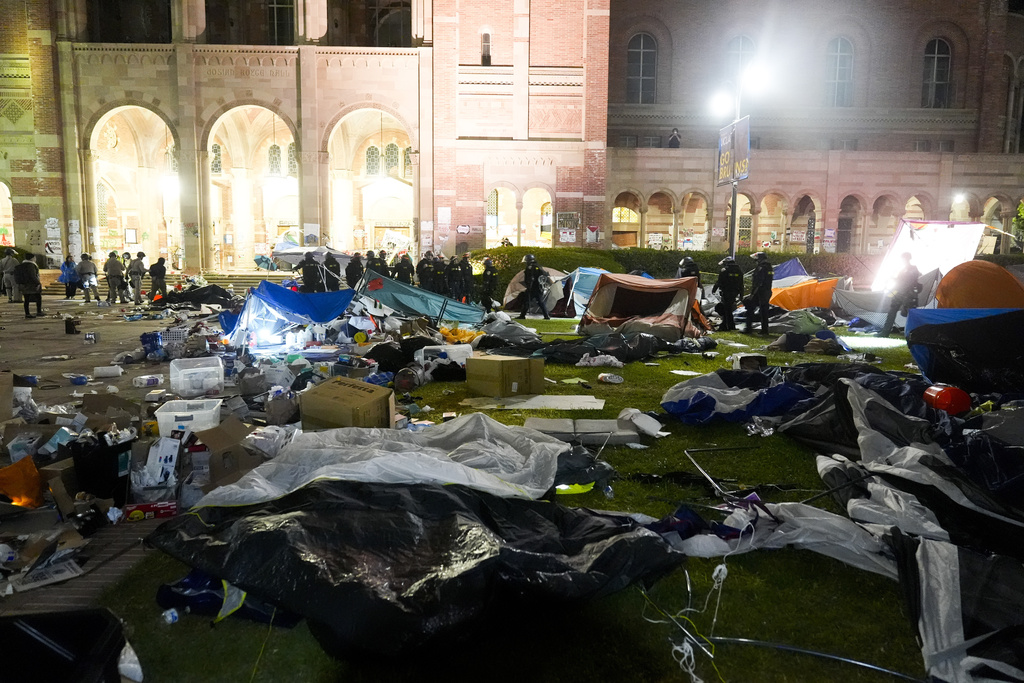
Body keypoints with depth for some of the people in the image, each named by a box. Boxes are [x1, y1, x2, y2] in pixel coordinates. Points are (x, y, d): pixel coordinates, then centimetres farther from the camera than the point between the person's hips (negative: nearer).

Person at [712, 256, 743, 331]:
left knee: (727, 309, -1)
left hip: (726, 293, -6)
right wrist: (741, 294, 18)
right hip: (734, 293, 6)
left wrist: (714, 290, 5)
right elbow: (741, 284, 13)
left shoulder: (724, 271, -9)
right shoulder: (739, 271, 10)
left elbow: (718, 282, -7)